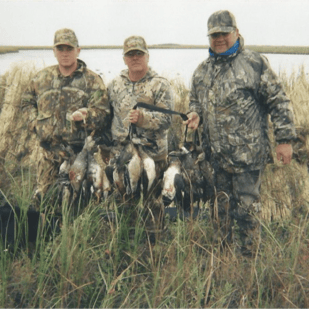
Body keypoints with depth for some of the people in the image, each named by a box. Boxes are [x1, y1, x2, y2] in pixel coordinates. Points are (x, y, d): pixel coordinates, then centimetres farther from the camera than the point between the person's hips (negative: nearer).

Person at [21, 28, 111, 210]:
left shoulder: (92, 80, 0)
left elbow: (102, 113, -8)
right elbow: (27, 100, 26)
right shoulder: (43, 77, 12)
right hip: (48, 150, 4)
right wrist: (35, 122, 9)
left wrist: (85, 115, -28)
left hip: (79, 152, -3)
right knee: (42, 197, 7)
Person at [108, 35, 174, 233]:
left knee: (151, 202, 0)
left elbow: (166, 119, -10)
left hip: (152, 155, -4)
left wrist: (143, 118, -25)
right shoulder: (115, 85, 13)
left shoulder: (160, 85, 0)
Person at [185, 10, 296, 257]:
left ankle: (250, 257, 17)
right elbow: (195, 100, 25)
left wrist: (284, 139, -9)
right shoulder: (203, 70, 12)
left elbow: (279, 102, -5)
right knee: (221, 206, 17)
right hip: (215, 153, 6)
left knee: (247, 206, 2)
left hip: (248, 153, -6)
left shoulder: (255, 63, -6)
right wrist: (196, 114, 2)